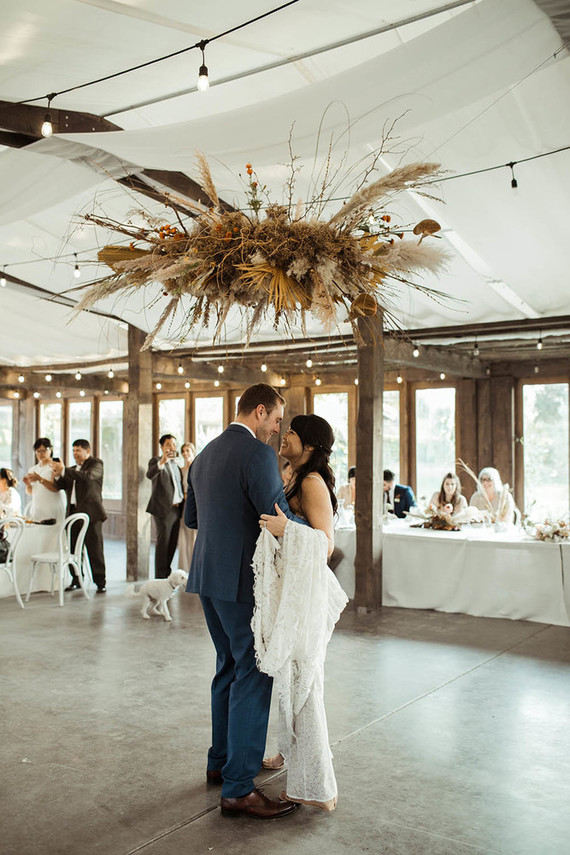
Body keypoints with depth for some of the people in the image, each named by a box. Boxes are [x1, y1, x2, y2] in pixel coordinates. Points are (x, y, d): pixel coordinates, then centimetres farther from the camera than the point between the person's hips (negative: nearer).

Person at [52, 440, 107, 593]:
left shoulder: (96, 464, 0)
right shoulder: (72, 469, 21)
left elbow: (87, 476, -20)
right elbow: (61, 487, 15)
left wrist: (64, 470, -23)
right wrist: (58, 475, -6)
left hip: (90, 513, -6)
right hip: (73, 513, 6)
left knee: (95, 550, -5)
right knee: (74, 549, 5)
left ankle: (100, 582, 0)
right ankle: (76, 580, 17)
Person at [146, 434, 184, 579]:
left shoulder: (176, 464, 19)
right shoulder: (156, 461, -4)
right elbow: (150, 474, -27)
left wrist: (184, 495, 10)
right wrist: (162, 462, -44)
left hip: (177, 509, 7)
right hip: (163, 509, -7)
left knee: (173, 543, 11)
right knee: (163, 543, -5)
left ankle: (167, 573, 21)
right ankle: (160, 577, 1)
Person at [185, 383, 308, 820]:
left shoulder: (206, 454, 12)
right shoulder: (258, 453, -16)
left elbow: (191, 517, 21)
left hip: (209, 577, 9)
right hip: (242, 580, -9)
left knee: (231, 667, 21)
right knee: (253, 675, -2)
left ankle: (221, 761, 32)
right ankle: (239, 787, 4)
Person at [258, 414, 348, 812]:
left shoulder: (313, 482, -17)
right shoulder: (296, 480, 12)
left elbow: (326, 544, -23)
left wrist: (287, 530, -36)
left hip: (305, 592, -10)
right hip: (289, 588, 10)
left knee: (302, 681, -2)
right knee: (290, 678, 21)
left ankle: (318, 788, 9)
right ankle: (291, 752, 40)